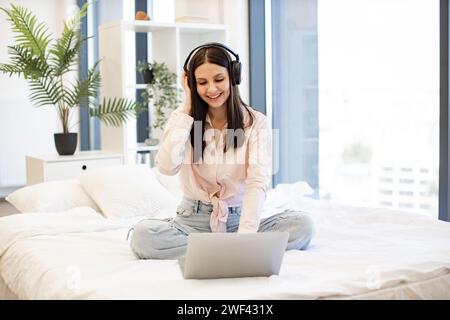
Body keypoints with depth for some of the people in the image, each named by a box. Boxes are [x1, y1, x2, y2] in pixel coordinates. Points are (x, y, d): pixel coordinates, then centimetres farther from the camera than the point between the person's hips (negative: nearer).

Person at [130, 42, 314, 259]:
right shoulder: (184, 119, 2)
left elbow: (258, 182, -17)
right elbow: (167, 166, -17)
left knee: (302, 224, -25)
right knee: (142, 234, -29)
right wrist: (187, 106, -10)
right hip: (193, 220, 1)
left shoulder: (256, 122, -4)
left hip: (237, 220, 0)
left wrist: (244, 235, -34)